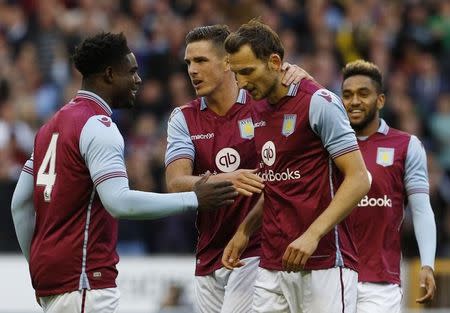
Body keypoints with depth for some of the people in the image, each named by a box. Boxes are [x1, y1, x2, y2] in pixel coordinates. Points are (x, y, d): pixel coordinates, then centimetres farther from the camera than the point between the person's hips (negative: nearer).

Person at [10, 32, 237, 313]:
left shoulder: (53, 125, 17)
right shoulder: (98, 126, -12)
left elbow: (20, 203, 19)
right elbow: (119, 202, -23)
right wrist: (194, 200, -18)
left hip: (50, 274, 10)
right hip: (84, 279, -10)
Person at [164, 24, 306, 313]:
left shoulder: (264, 105, -1)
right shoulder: (183, 119, 4)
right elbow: (176, 183, -9)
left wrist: (299, 77, -20)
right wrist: (222, 181, -31)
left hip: (256, 252, -4)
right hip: (209, 256, 4)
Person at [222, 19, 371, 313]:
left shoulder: (319, 102, -8)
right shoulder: (261, 113, 16)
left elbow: (358, 179, -14)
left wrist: (312, 235, -22)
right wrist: (244, 231, 15)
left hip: (324, 265, -7)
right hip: (272, 265, 7)